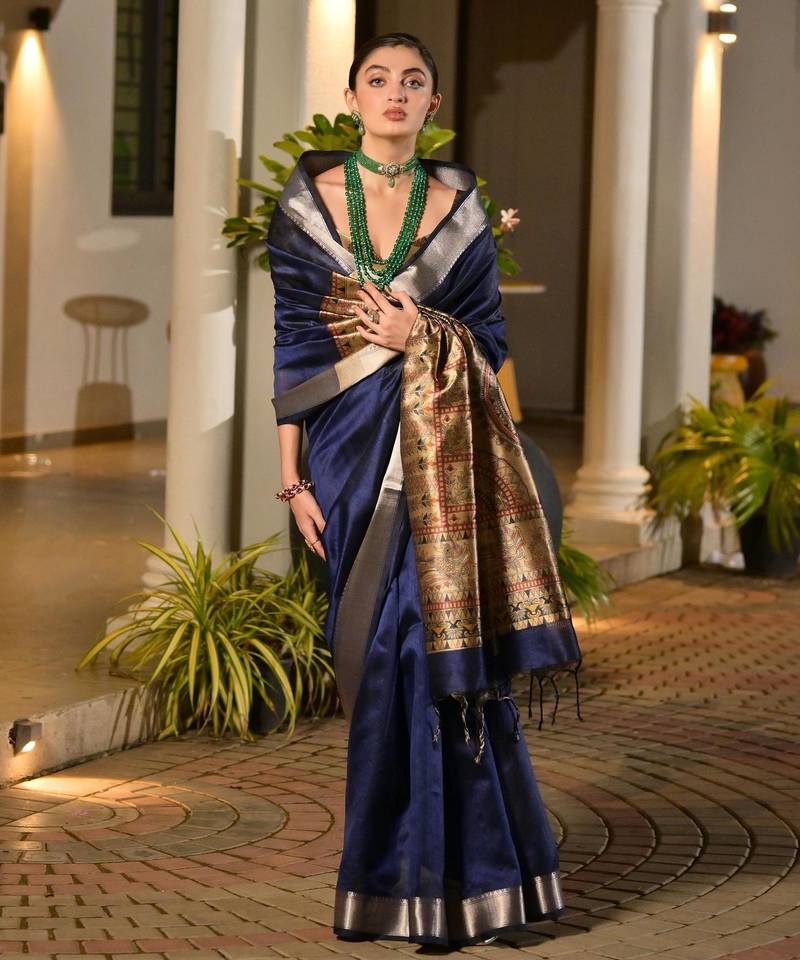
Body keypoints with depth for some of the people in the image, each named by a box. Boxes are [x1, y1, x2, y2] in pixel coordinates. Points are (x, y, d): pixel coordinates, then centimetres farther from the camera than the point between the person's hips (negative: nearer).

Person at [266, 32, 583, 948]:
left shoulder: (460, 208, 5)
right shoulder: (307, 200, 3)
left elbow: (491, 339, 6)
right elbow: (293, 340, 1)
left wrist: (420, 336, -14)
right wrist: (293, 474, -3)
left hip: (445, 454, 0)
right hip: (353, 450, 0)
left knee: (442, 646, -5)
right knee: (382, 655, 3)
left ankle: (440, 873, 4)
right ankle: (410, 864, 15)